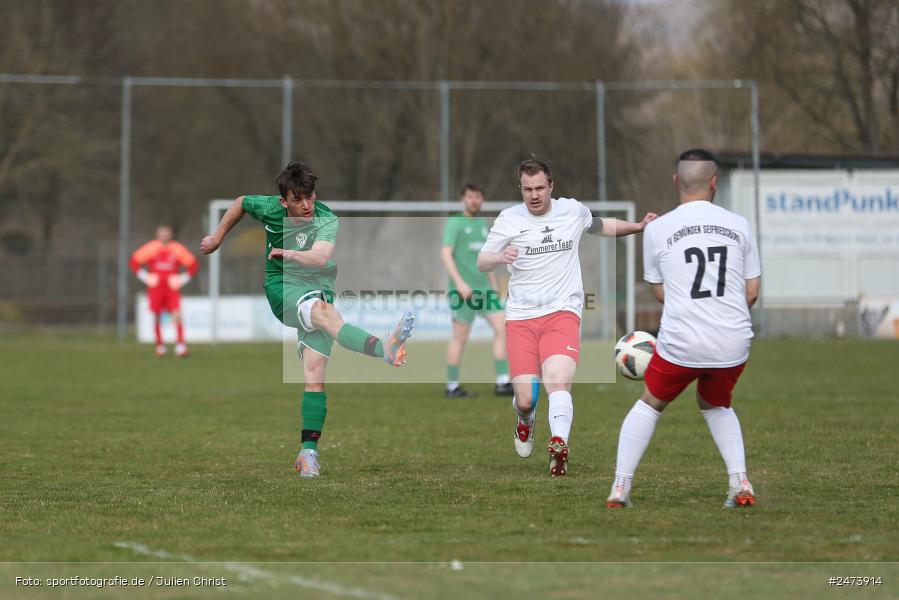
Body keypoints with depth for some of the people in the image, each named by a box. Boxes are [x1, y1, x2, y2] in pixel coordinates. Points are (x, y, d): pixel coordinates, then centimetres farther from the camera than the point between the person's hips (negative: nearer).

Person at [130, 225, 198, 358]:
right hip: (155, 289, 0)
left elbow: (193, 264, 11)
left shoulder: (177, 249, 2)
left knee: (177, 315, -15)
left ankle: (180, 345, -16)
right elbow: (134, 262, 4)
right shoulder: (151, 248, -1)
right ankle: (160, 346, 14)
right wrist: (145, 277, -2)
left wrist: (182, 279, 2)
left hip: (172, 288, 0)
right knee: (157, 318, 0)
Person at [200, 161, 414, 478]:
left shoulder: (327, 220, -10)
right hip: (282, 287, -1)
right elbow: (241, 203, 19)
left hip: (317, 291, 1)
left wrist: (289, 253, -44)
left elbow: (320, 257, -29)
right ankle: (384, 347, -60)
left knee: (314, 373, -14)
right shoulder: (270, 208, -3)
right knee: (324, 310, -35)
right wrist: (217, 237, 27)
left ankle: (308, 451, -15)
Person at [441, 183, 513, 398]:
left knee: (502, 328, -5)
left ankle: (502, 383, -6)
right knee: (460, 336, -3)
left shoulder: (482, 224, 17)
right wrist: (459, 282, -23)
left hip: (484, 289, 7)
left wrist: (494, 287, 22)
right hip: (464, 290, -7)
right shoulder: (455, 223, -4)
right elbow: (446, 254, -13)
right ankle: (452, 387, 6)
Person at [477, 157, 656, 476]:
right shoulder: (509, 219, 1)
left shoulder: (572, 210, 7)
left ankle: (558, 447, -42)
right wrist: (500, 257, -24)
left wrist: (639, 226, 18)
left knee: (558, 381, -26)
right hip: (521, 318, 0)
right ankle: (525, 421, 32)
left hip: (562, 312, 0)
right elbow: (481, 262, -2)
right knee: (525, 399, -4)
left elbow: (601, 225, 29)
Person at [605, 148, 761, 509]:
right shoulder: (738, 225, 5)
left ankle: (620, 488, 17)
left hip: (681, 343, -2)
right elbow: (752, 293, 8)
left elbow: (660, 293, 10)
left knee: (649, 404, 22)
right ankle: (740, 485, 11)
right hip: (734, 342, 2)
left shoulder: (657, 229, 1)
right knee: (715, 405, 28)